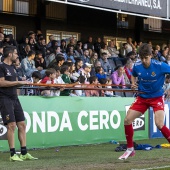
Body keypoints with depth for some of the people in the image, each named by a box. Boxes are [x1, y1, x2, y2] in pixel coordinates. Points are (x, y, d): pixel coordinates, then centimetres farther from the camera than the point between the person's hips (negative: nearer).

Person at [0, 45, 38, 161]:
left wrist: (23, 83, 6)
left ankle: (24, 153, 11)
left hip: (15, 98, 9)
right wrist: (18, 82, -17)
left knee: (22, 125, 6)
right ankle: (13, 154, -7)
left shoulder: (12, 67, 17)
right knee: (11, 125, -11)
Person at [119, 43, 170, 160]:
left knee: (159, 124, -22)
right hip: (142, 97, 4)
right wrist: (133, 83, -3)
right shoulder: (137, 66, -6)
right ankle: (130, 149, 13)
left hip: (157, 97, -4)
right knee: (127, 120, -3)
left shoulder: (160, 66, -19)